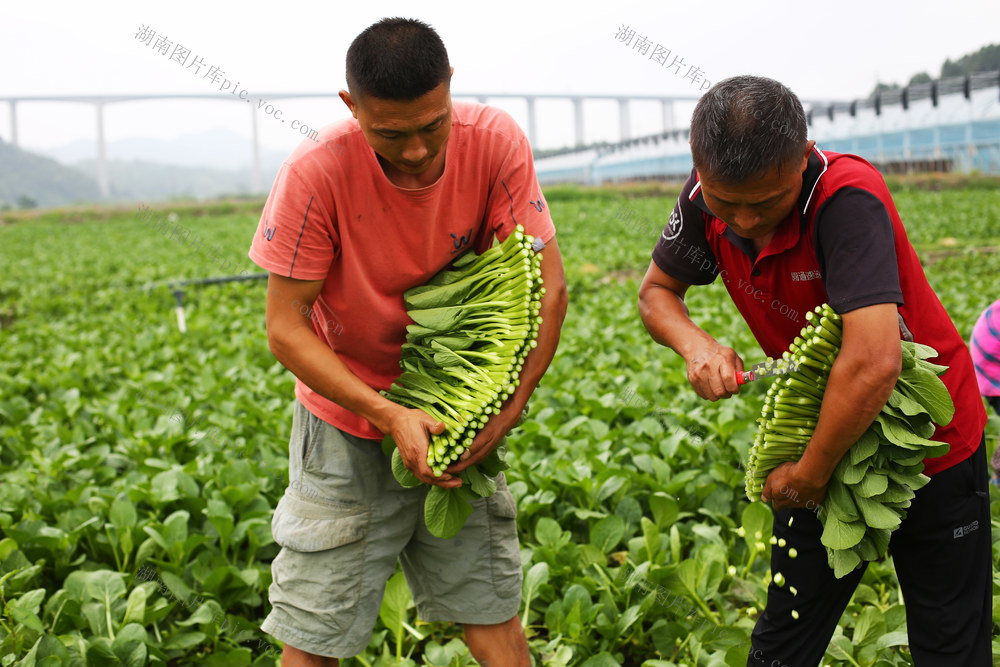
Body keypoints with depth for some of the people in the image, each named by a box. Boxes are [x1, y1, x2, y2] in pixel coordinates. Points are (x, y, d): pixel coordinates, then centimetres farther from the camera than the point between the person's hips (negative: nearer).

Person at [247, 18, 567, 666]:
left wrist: (507, 409, -25)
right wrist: (389, 416, -27)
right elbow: (286, 328, -17)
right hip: (347, 417, -2)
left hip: (459, 413, 2)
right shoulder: (317, 172, -23)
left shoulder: (495, 141, -17)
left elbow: (548, 285, -14)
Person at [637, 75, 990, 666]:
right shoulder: (706, 202, -13)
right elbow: (656, 291, 4)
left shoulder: (847, 198, -34)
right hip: (826, 440, 5)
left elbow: (872, 363, -42)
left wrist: (810, 475, -28)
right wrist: (695, 343, -19)